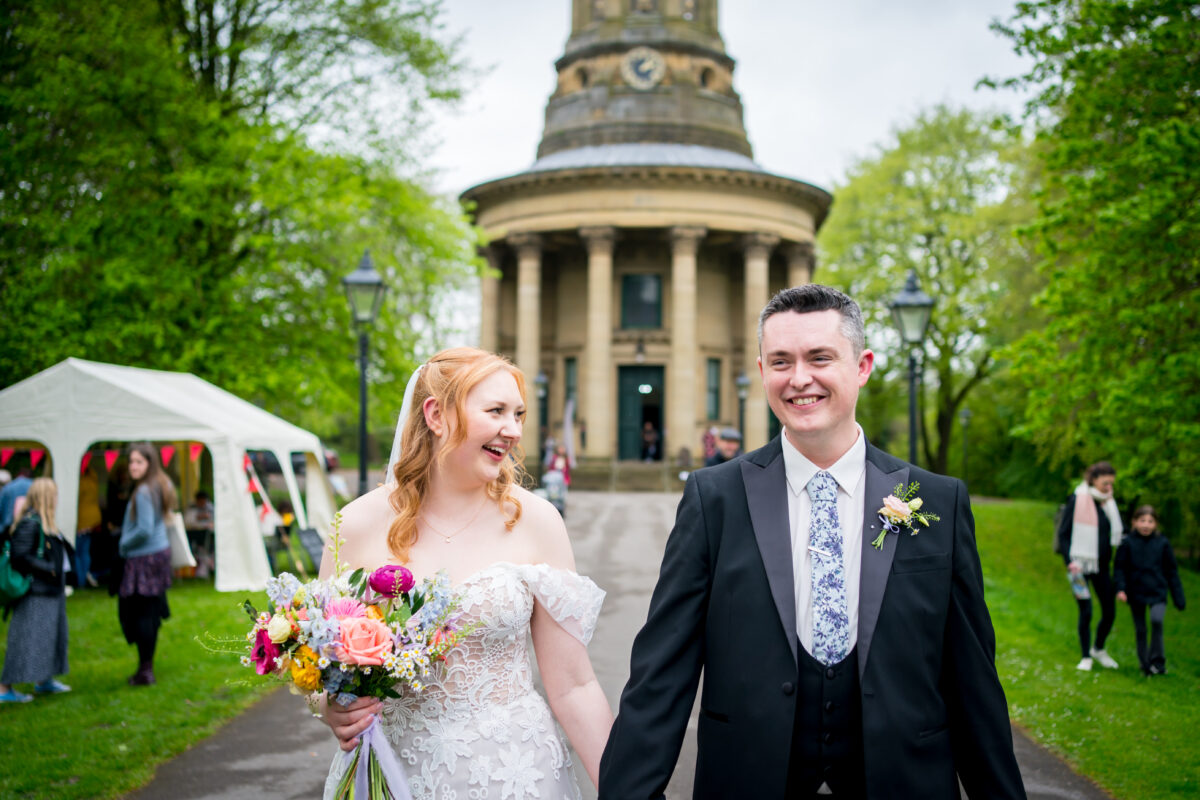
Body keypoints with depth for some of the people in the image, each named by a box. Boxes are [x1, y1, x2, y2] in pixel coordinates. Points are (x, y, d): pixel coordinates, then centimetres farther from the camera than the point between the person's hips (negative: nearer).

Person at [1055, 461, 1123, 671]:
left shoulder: (1109, 503, 8)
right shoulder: (1077, 500, -9)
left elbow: (1118, 533, 17)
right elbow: (1063, 533, -9)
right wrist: (1069, 561, -16)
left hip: (1102, 565, 5)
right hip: (1081, 565, -5)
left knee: (1110, 612, 6)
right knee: (1086, 612, -4)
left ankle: (1099, 649, 30)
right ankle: (1086, 657, 12)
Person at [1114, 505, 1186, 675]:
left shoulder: (1162, 543, 1)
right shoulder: (1128, 544, -3)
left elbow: (1172, 572, 8)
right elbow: (1119, 569, 1)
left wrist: (1179, 598, 8)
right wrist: (1120, 589, -15)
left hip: (1157, 592, -1)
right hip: (1136, 593, 1)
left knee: (1157, 620, -23)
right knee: (1140, 630, 7)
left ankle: (1157, 661, -8)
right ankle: (1146, 666, 22)